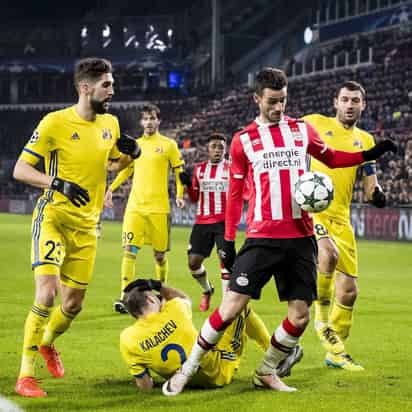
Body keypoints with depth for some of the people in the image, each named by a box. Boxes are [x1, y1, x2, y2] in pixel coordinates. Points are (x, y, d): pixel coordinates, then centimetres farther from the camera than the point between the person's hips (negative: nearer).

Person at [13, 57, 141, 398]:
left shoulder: (110, 123, 5)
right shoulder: (55, 122, -13)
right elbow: (20, 170, -12)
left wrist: (130, 154, -1)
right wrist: (60, 184, -27)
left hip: (87, 225, 6)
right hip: (53, 218, -6)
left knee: (73, 304, 11)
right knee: (47, 293, -20)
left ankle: (48, 342, 44)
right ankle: (25, 375, -10)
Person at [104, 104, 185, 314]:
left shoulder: (169, 145, 2)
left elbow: (179, 172, 5)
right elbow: (126, 169, 26)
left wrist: (180, 195, -8)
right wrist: (111, 189, 16)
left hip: (159, 208, -2)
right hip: (135, 206, 2)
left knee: (159, 253, 5)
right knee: (129, 249, -11)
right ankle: (124, 296, -14)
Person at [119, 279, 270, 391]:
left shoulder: (128, 339, -19)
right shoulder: (174, 310, -22)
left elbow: (145, 387, -12)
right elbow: (184, 299, 8)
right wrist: (158, 285, 0)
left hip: (191, 382, 3)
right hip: (220, 372, -3)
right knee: (239, 305, 14)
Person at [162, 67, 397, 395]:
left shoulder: (302, 130, 9)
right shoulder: (242, 141, 3)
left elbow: (332, 159, 25)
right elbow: (235, 194, 7)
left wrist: (369, 154, 10)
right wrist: (228, 240, 3)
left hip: (301, 237, 3)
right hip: (262, 238, -3)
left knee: (300, 317, 2)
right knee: (232, 307, -9)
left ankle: (266, 373, 22)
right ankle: (189, 368, 6)